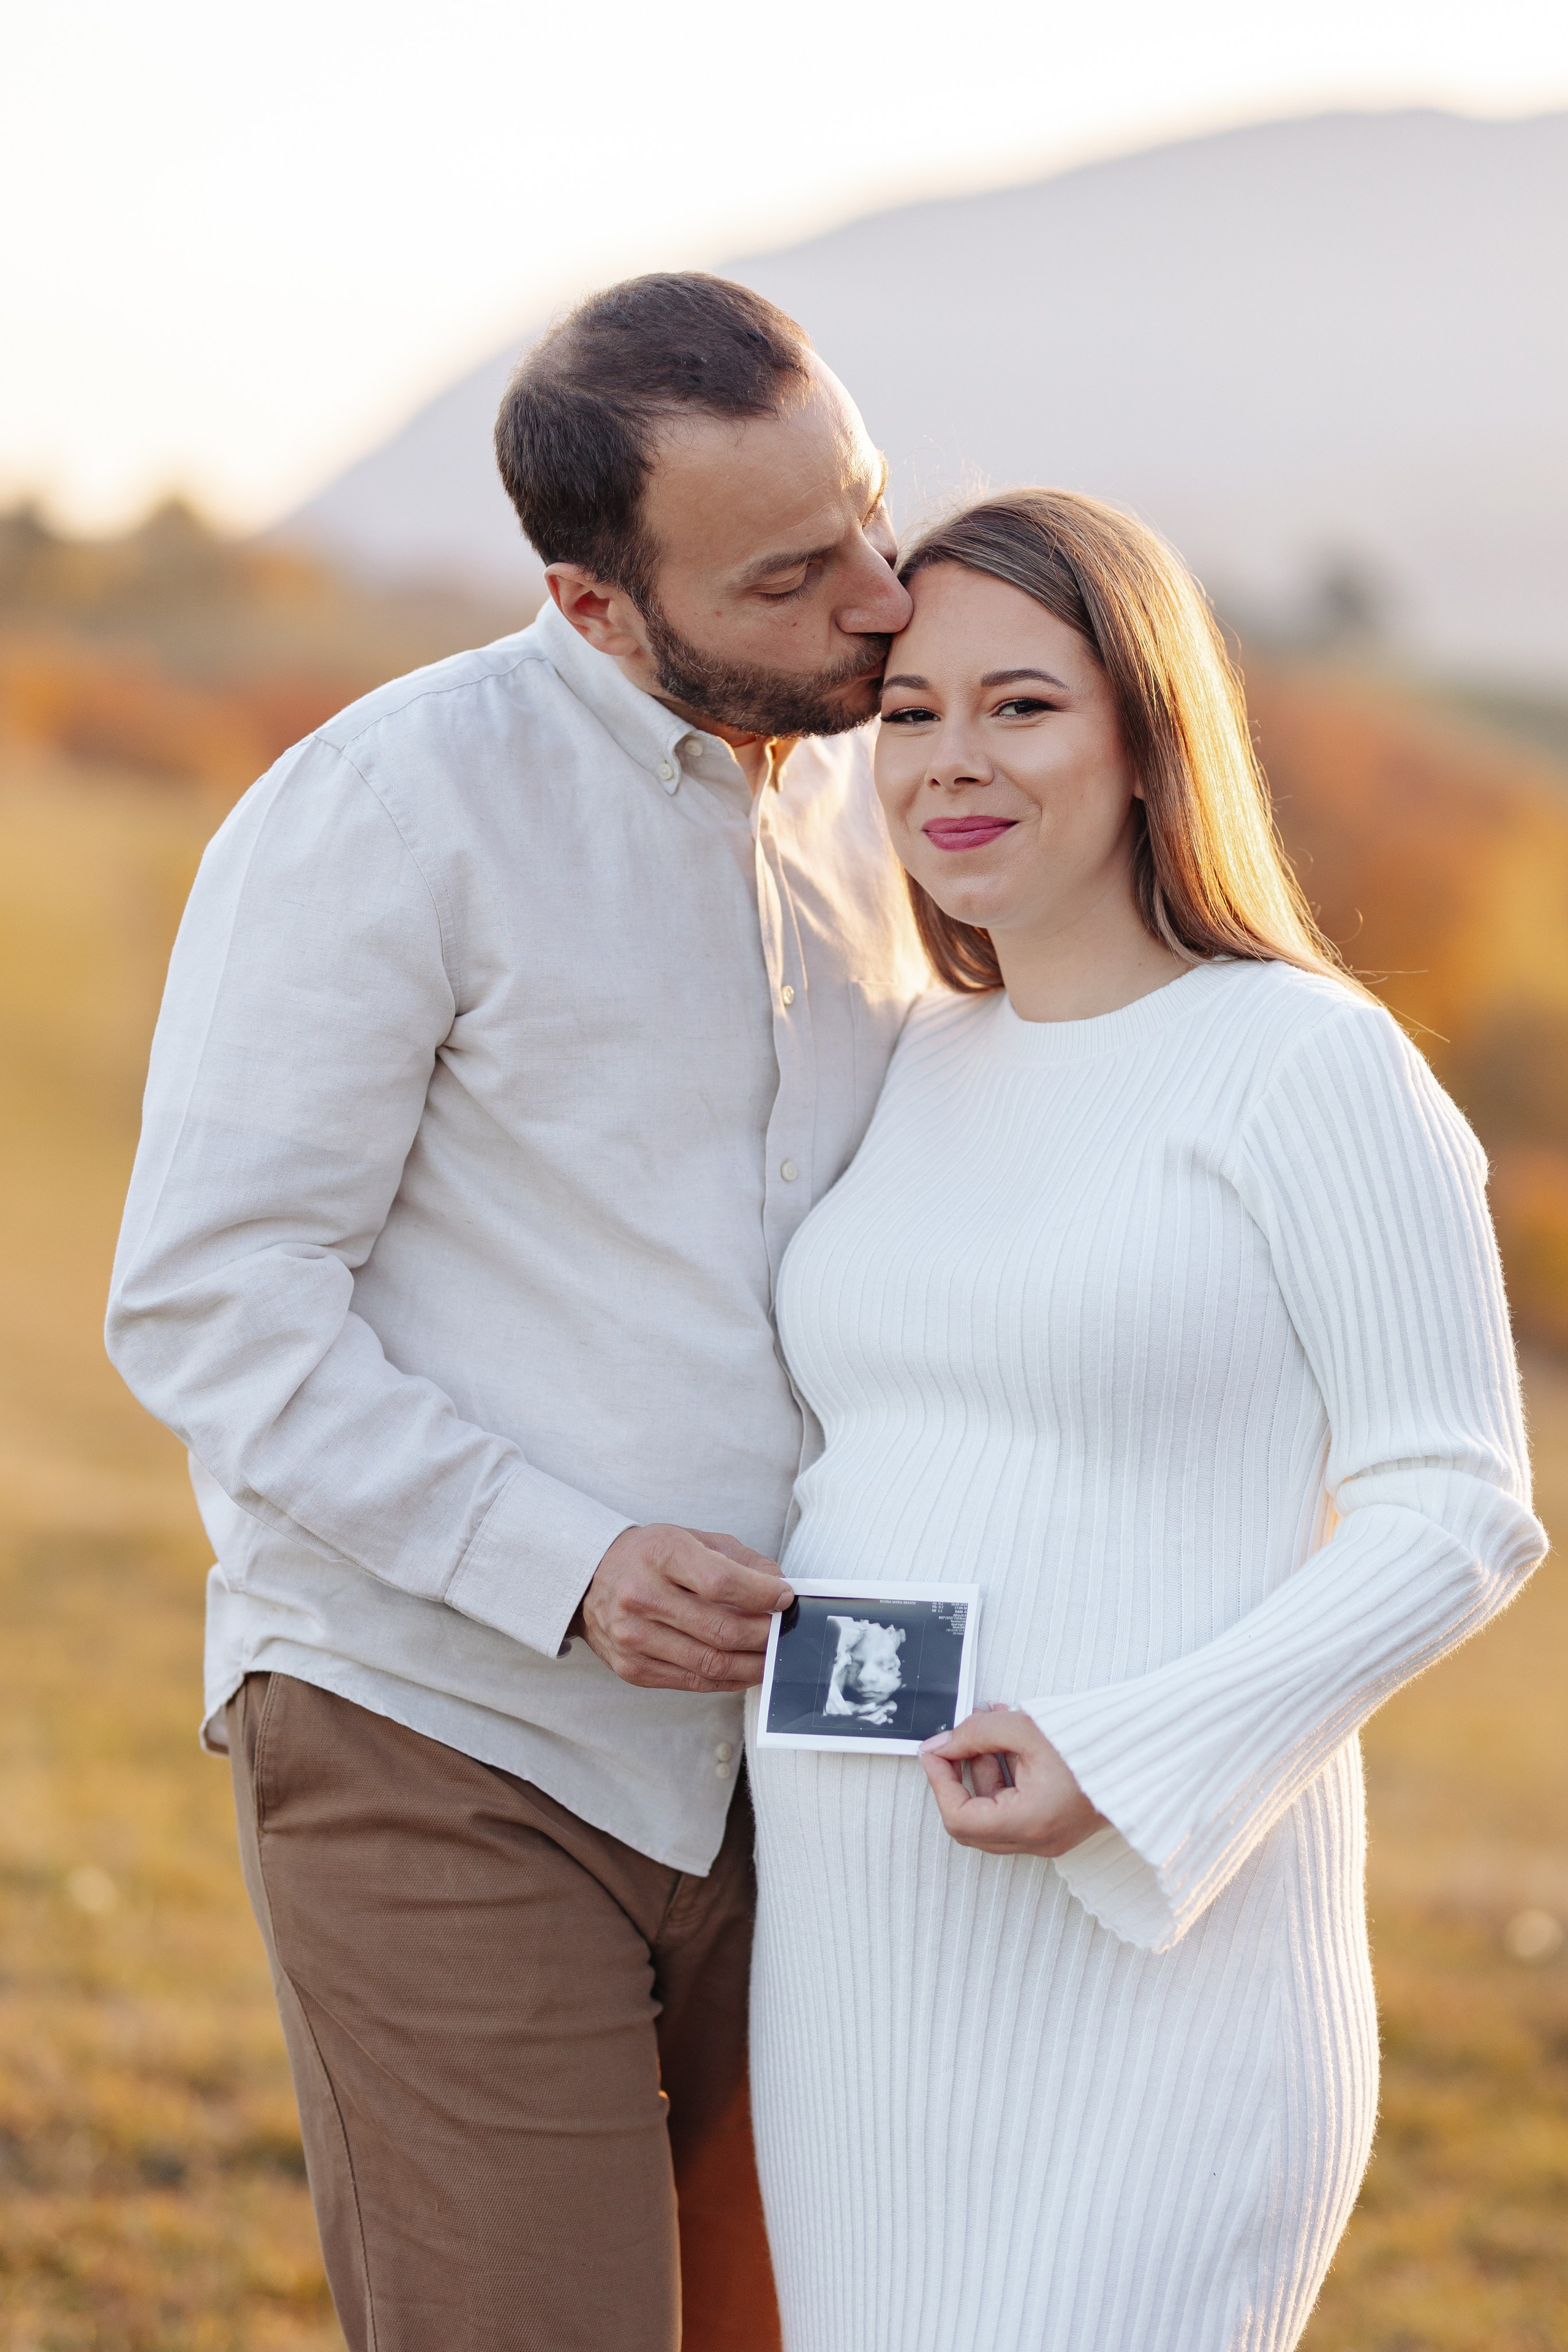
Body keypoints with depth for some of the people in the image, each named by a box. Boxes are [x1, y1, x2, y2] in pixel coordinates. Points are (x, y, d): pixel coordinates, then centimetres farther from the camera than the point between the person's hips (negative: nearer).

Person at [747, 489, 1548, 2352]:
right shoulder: (915, 1073, 12)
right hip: (868, 1954, 7)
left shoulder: (1315, 1064, -8)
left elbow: (1455, 1518, -11)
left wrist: (1130, 1764, -21)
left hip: (1145, 1955, -7)